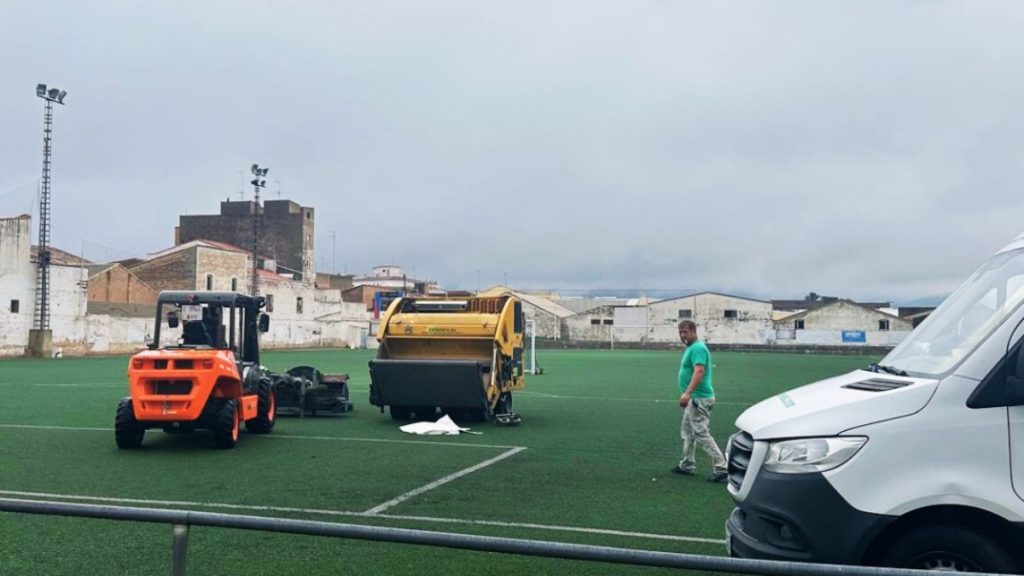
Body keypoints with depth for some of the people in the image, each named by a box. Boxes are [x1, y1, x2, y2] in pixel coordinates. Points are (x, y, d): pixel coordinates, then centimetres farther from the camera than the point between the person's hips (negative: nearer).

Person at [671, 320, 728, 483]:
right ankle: (687, 465, 28)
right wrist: (688, 395, 26)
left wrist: (687, 393, -37)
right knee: (687, 431, 18)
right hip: (694, 399, 11)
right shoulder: (691, 348, 15)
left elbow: (699, 371, -29)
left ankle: (722, 468, -8)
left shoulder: (697, 348, -16)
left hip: (699, 399, -11)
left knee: (701, 433, -10)